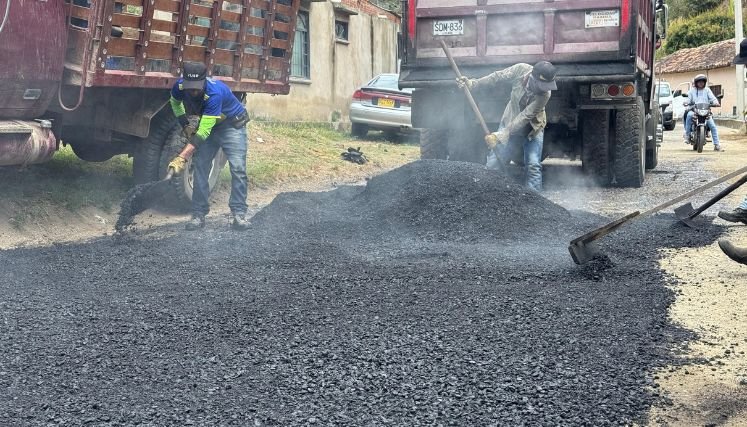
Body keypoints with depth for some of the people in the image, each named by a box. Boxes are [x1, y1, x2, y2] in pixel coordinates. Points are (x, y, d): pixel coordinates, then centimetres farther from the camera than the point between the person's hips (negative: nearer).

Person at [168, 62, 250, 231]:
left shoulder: (215, 93, -39)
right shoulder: (180, 87, -21)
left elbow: (203, 133, -41)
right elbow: (175, 102, 8)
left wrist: (182, 158, -45)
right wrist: (185, 126, -3)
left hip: (232, 125, -5)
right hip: (208, 124, 5)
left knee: (238, 167, -18)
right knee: (200, 166, -6)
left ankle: (239, 214, -13)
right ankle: (198, 215, -2)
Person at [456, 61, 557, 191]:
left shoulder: (544, 94, -32)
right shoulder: (521, 70, -26)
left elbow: (525, 117, -33)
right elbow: (497, 77, -11)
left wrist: (501, 135, -39)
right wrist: (472, 84, -18)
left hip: (532, 128, -2)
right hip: (510, 121, 2)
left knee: (533, 165, -13)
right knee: (493, 163, -1)